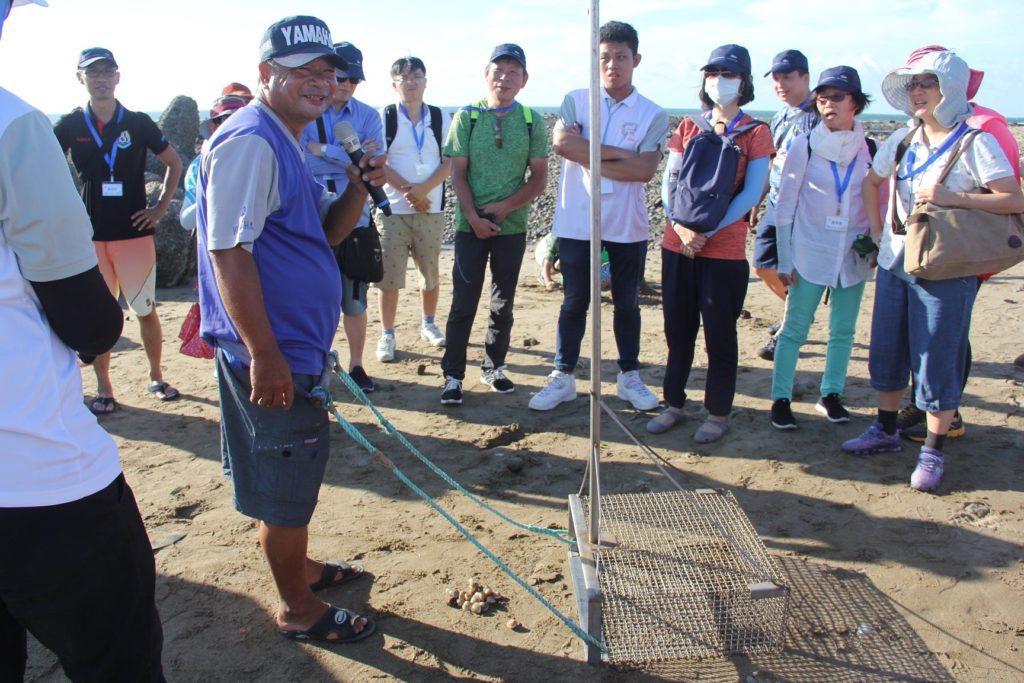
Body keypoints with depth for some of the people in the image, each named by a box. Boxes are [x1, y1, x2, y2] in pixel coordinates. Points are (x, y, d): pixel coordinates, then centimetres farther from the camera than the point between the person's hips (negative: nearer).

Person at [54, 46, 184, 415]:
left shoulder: (138, 123, 2)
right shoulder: (69, 126, 4)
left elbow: (174, 162, 10)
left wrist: (161, 207, 3)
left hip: (134, 231, -1)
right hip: (89, 234, 1)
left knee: (145, 309, 2)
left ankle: (156, 377, 19)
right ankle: (103, 389, 16)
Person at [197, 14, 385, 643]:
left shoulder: (290, 144, 14)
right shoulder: (250, 143, -18)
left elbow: (325, 233, 16)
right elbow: (228, 252, -23)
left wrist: (359, 186, -1)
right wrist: (265, 354, -25)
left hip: (298, 345, 10)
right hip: (270, 353, -10)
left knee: (296, 468, 23)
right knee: (285, 479, 4)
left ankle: (298, 565, 42)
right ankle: (300, 609, 22)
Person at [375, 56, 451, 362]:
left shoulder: (440, 117, 8)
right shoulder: (384, 117, 3)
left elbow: (448, 162, 1)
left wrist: (423, 188, -14)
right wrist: (408, 190, -15)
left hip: (431, 208, 2)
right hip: (393, 207, -2)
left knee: (431, 270, 9)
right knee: (389, 274, -3)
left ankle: (428, 324, 29)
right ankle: (387, 334, 8)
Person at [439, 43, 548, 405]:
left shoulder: (532, 122, 2)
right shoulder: (466, 117, 0)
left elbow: (539, 178, 0)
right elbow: (458, 174, -2)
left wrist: (502, 208, -11)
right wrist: (475, 217, -13)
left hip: (512, 226, 2)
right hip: (470, 225, -1)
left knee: (504, 303, 10)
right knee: (464, 302, -1)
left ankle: (494, 367, 25)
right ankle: (453, 375, 7)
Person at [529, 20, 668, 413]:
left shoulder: (653, 115, 0)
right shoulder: (576, 100, 2)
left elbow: (645, 170, -13)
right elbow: (561, 144, -17)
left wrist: (589, 158, -13)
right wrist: (620, 153, -13)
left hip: (628, 226, 1)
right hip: (577, 223, 0)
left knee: (627, 303, 12)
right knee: (574, 303, 9)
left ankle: (629, 377, 27)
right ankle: (563, 377, 20)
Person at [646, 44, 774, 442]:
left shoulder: (755, 133, 1)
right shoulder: (689, 128, 11)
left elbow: (751, 193, -8)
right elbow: (669, 182, 4)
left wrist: (707, 231, -18)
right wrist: (681, 228, -13)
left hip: (724, 249, -3)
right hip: (677, 244, 4)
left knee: (720, 333, 3)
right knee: (677, 329, 9)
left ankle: (718, 413, 16)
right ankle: (674, 404, 23)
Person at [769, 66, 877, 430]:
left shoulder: (872, 150, 1)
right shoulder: (805, 146, -5)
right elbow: (785, 205, -2)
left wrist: (875, 247, 3)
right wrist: (785, 259, -4)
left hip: (854, 254, 3)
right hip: (810, 252, -2)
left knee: (843, 331, 10)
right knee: (794, 330, 2)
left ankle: (831, 395, 25)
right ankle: (781, 399, 11)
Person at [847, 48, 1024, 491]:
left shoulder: (974, 143, -9)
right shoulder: (902, 140, 8)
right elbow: (872, 182, 23)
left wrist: (953, 197, -23)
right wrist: (876, 229, 11)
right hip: (894, 263, 6)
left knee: (937, 362, 0)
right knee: (886, 352, 13)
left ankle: (933, 451, 14)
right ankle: (886, 431, 30)